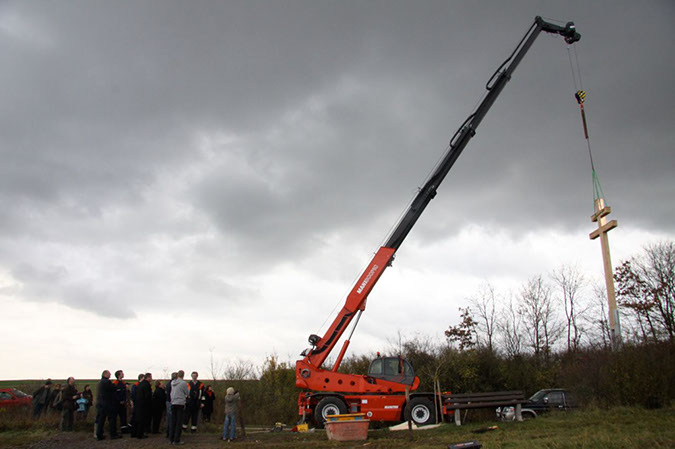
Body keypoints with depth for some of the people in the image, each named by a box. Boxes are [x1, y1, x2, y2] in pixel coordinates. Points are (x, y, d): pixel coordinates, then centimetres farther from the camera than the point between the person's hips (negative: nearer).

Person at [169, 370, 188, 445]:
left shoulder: (172, 382, 7)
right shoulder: (183, 383, -10)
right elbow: (186, 393, 1)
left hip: (173, 403, 5)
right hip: (180, 403, -5)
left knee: (173, 422, 12)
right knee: (179, 422, 1)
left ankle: (171, 439, 16)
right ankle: (176, 440, 1)